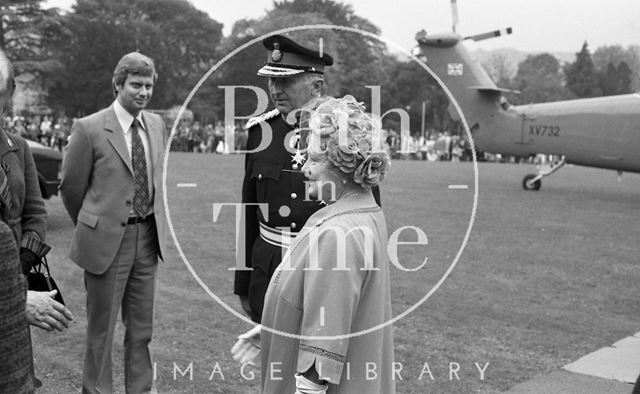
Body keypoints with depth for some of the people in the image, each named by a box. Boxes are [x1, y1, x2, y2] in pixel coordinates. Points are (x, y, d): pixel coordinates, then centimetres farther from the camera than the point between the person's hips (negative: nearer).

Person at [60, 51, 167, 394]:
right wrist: (92, 227, 10)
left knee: (141, 327, 14)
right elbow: (70, 187, -1)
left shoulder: (156, 125, 6)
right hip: (106, 239, -5)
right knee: (101, 328, 7)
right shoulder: (89, 129, -10)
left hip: (148, 237, 5)